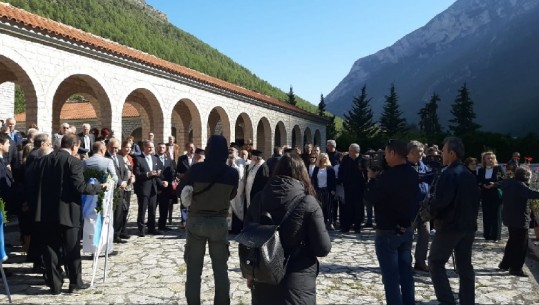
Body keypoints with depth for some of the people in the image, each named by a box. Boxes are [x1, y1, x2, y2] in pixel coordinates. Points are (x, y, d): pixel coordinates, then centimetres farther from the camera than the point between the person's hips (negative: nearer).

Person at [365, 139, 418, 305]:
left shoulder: (387, 176, -22)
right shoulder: (412, 174, 3)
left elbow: (371, 197, -13)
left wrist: (372, 178, 1)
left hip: (388, 231, -8)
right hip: (407, 229, 8)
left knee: (391, 276, 2)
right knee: (406, 272, 16)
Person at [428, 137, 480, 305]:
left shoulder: (449, 174, -17)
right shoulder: (469, 174, 10)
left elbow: (440, 200, -23)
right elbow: (476, 199, 14)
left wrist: (430, 212, -6)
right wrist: (471, 218, 19)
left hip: (449, 225, -8)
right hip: (468, 225, 8)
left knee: (436, 262, 3)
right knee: (465, 265, 13)